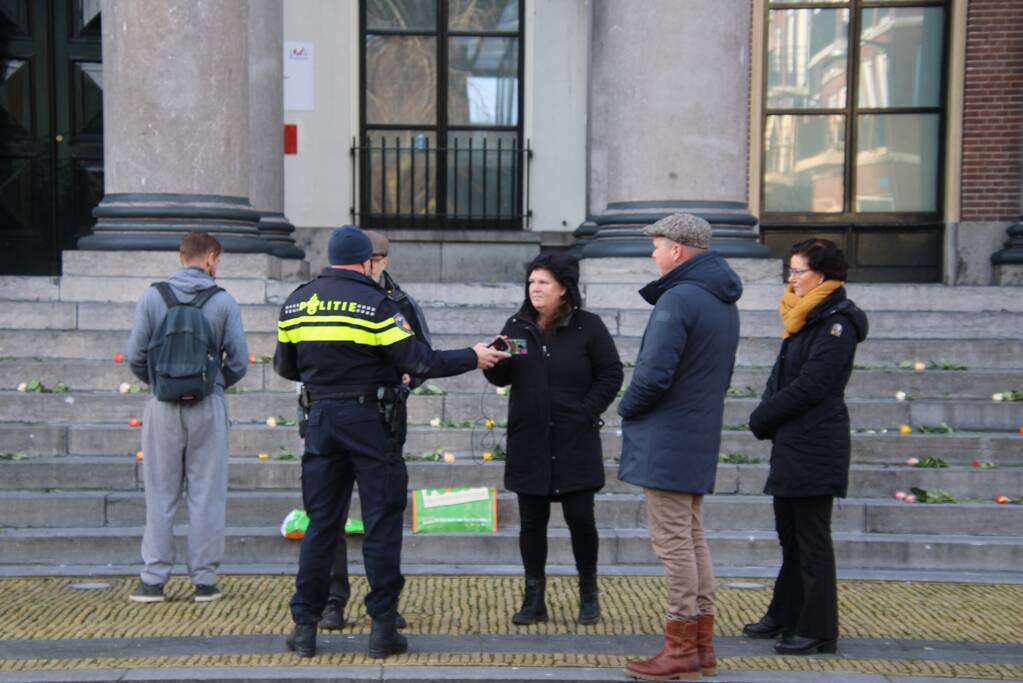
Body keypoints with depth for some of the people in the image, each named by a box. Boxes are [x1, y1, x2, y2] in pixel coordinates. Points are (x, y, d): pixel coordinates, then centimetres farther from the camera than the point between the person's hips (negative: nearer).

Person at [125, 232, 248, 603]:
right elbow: (239, 360, -4)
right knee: (207, 495, 6)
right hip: (208, 407, -1)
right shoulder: (223, 301, -3)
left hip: (164, 408, 1)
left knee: (160, 494, 8)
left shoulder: (153, 297, 1)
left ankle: (154, 579, 9)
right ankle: (204, 579, 9)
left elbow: (135, 354, -2)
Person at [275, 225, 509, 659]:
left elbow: (285, 367, 14)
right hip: (367, 420, -4)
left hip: (321, 418, 5)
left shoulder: (295, 303, 7)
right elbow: (421, 363, -13)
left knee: (320, 522, 11)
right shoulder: (374, 302, -9)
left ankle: (305, 626, 13)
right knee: (381, 523, 4)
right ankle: (382, 628, 8)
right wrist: (473, 358, -1)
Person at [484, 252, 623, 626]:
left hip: (575, 443, -3)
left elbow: (611, 373, -1)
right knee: (531, 521, 8)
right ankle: (534, 598, 19)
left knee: (580, 517, 2)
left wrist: (588, 413, -9)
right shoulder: (517, 326, 7)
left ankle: (588, 593, 22)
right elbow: (499, 378, 9)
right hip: (529, 442, 3)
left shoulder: (588, 326, -4)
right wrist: (494, 361, -13)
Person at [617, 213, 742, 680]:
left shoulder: (678, 299, -17)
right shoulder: (724, 303, 14)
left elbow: (653, 374, -22)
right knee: (692, 539, 15)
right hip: (701, 439, 9)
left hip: (666, 442, -9)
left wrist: (627, 408, -5)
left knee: (673, 543, -3)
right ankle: (701, 644, 21)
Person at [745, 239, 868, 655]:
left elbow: (809, 386, -20)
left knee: (812, 542, -2)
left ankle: (819, 631, 8)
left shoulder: (836, 322, -14)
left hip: (815, 449, -9)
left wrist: (761, 418, -10)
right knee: (790, 535, 17)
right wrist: (766, 419, 1)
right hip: (792, 445, 9)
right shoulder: (805, 318, 14)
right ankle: (785, 617, 28)